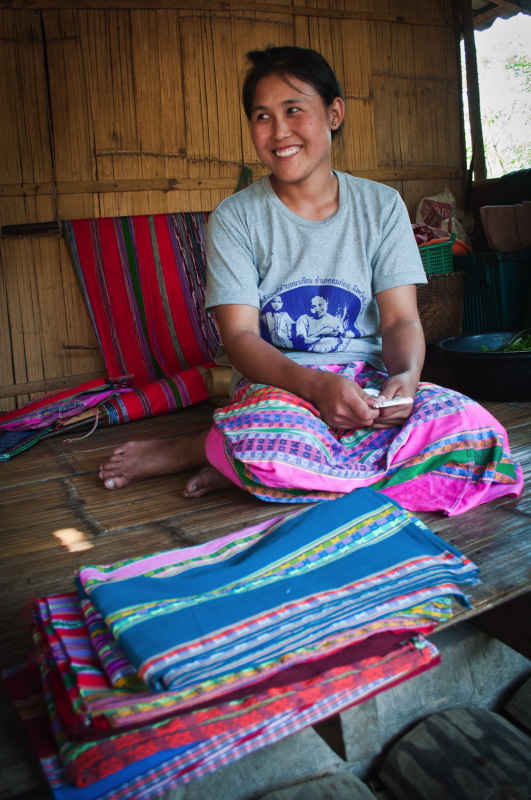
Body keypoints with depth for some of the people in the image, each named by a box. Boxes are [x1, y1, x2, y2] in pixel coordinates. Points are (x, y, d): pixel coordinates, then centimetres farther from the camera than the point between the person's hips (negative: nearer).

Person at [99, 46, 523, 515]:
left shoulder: (382, 206, 6)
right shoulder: (235, 218, -1)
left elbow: (401, 319, 1)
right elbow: (239, 336, -9)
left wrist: (406, 375, -23)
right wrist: (316, 384, -27)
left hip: (368, 381, 5)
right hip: (275, 382, -4)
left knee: (473, 430, -28)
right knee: (274, 434, -42)